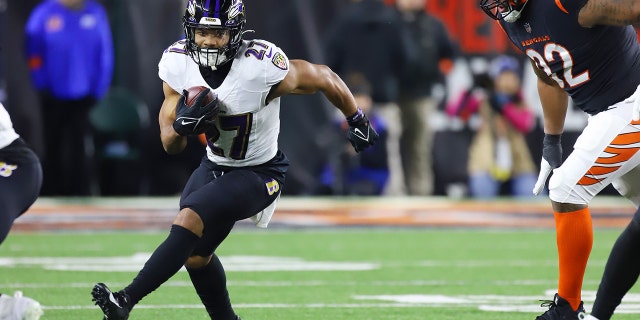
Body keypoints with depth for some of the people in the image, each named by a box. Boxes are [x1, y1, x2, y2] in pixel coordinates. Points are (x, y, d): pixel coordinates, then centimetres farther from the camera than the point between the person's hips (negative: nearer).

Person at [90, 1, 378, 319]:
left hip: (259, 173, -6)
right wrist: (183, 124, -32)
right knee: (195, 255, 13)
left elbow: (325, 79, -11)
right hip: (215, 166, 6)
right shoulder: (177, 64, -15)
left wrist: (357, 121, 4)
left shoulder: (262, 67, -29)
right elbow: (170, 145, -8)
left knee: (190, 220, -24)